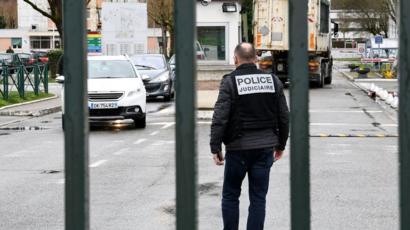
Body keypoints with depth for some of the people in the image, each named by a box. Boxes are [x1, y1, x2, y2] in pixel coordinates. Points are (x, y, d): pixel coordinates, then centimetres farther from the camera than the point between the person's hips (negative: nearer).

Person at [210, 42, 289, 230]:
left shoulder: (230, 82, -8)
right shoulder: (273, 80, 5)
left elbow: (219, 118, -14)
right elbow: (284, 117, 8)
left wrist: (215, 147, -9)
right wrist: (280, 145, 18)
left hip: (238, 147, -3)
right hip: (265, 147, 3)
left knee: (230, 195, 11)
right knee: (258, 198, 8)